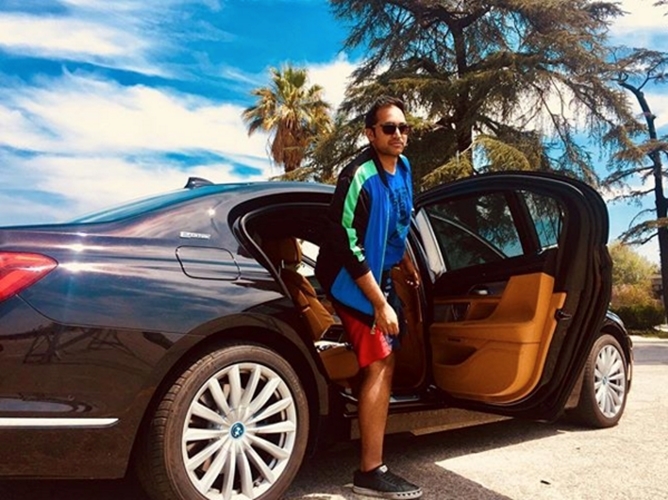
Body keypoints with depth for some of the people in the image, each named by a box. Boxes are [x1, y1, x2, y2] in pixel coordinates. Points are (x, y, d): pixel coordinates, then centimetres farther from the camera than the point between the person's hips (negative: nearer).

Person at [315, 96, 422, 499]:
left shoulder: (402, 168, 2)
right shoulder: (359, 177, -25)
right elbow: (347, 246, -27)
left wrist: (407, 264, 21)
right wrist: (379, 303, -26)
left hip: (380, 275, 9)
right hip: (352, 280, -9)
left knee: (387, 356, 18)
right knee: (379, 365, -13)